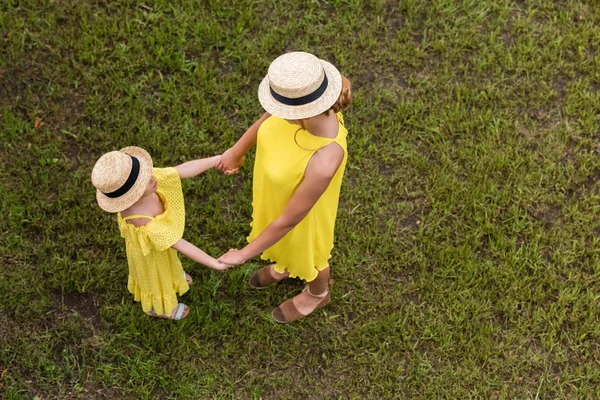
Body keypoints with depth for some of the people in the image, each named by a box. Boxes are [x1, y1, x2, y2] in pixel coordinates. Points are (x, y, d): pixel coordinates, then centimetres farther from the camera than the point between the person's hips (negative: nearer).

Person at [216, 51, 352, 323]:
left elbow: (290, 219, -32)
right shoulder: (304, 97, -30)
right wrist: (236, 151, 10)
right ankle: (286, 264, 72)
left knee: (305, 253, 29)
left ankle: (317, 295, 65)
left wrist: (244, 254, -17)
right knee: (283, 240, 36)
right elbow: (269, 117, -5)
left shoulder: (324, 162, -47)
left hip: (301, 208, -5)